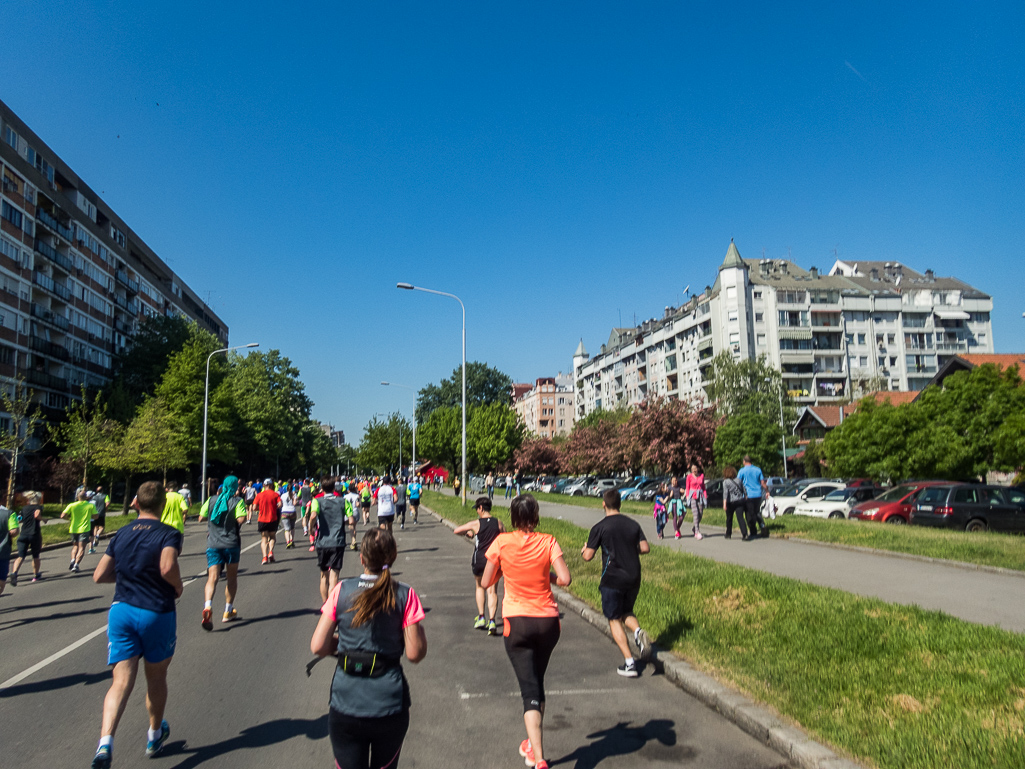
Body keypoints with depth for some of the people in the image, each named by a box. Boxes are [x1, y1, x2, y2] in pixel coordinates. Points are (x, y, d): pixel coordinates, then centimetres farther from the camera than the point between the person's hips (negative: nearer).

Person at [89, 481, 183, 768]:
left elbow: (99, 576, 8)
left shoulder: (121, 534, 7)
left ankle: (105, 742, -22)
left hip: (121, 611, 3)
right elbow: (167, 567, -28)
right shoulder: (169, 534, -11)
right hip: (157, 613, -3)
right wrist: (178, 586, -9)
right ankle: (155, 736, 35)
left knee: (122, 680, -1)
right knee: (156, 678, 16)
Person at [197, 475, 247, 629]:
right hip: (231, 543, -2)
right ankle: (228, 611, 22)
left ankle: (208, 606, -31)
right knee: (231, 577, 14)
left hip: (213, 544, 2)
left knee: (212, 577, -5)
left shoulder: (212, 500, 6)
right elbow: (241, 519, -18)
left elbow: (201, 517, 11)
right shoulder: (237, 501, -5)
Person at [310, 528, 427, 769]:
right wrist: (418, 629, 10)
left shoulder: (341, 590, -4)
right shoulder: (405, 595, -8)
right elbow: (415, 654, -8)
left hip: (345, 705, 0)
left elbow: (318, 647, -4)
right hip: (389, 704, 0)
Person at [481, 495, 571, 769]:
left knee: (530, 689, 0)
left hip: (517, 622, -2)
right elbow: (565, 579, -15)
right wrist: (546, 575, 4)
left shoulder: (501, 542, -8)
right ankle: (533, 743, 39)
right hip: (548, 621, 2)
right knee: (537, 682, 22)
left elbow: (486, 582, -2)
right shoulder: (548, 542, -7)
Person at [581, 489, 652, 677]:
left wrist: (583, 551, 11)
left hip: (612, 579, -4)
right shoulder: (633, 524, 4)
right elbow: (645, 548, 2)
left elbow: (588, 556, -11)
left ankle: (629, 664, 2)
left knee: (614, 620, 7)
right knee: (627, 613, 24)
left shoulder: (600, 527, -9)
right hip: (634, 577, 5)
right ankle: (638, 631, -8)